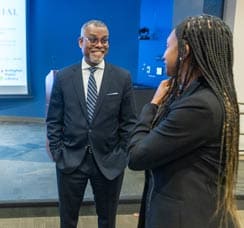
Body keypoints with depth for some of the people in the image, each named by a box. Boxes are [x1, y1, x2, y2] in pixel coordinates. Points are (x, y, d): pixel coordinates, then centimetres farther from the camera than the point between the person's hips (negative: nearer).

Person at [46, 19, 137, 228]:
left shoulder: (123, 77, -3)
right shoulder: (63, 76, -1)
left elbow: (129, 121, 0)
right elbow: (54, 120, 3)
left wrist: (122, 154, -4)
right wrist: (57, 152, -3)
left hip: (109, 161, 0)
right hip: (70, 160, 1)